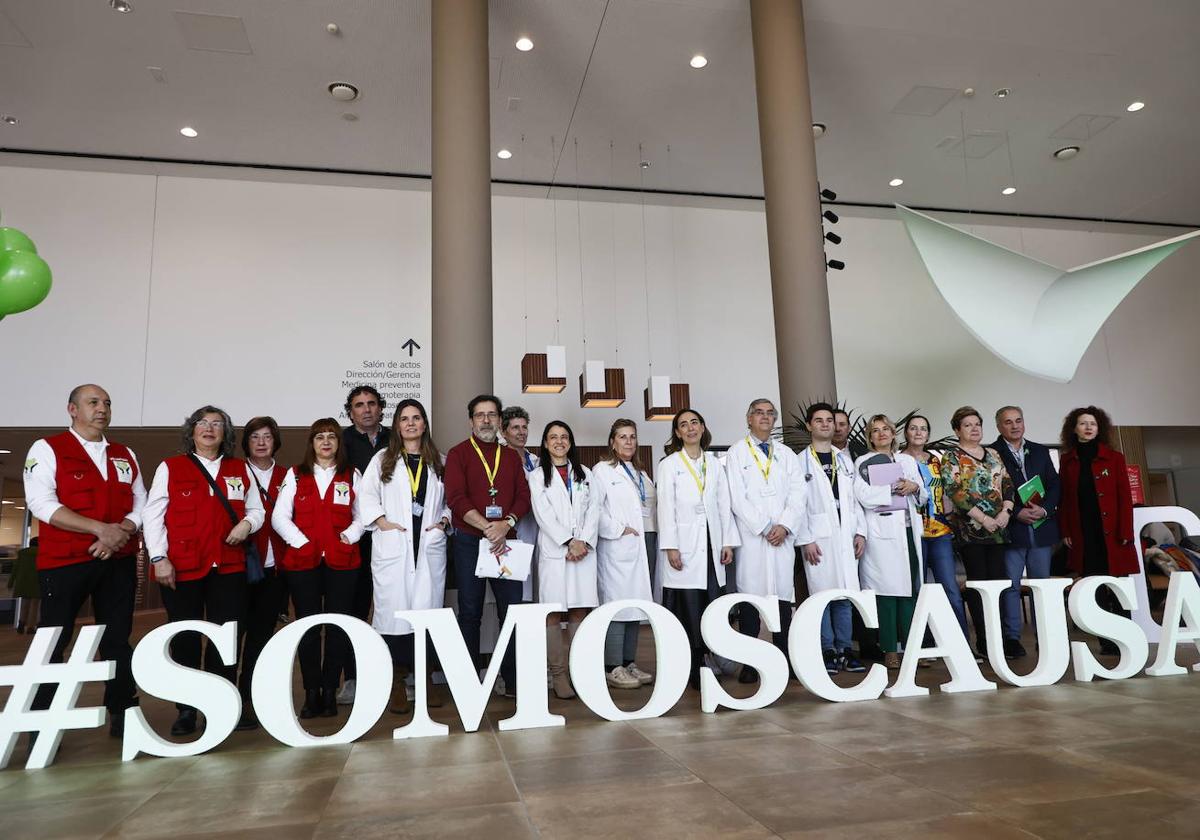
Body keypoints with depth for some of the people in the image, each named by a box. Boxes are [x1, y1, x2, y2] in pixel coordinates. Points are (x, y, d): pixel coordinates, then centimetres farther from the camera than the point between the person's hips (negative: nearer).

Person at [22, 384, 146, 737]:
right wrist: (100, 529, -19)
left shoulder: (125, 455, 14)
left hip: (119, 561, 4)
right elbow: (41, 503, -12)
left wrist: (121, 533, -10)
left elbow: (140, 503, 11)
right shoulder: (47, 449, 0)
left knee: (118, 639, 8)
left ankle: (122, 714, 16)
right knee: (52, 643, 0)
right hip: (64, 561, -4)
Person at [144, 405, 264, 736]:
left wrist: (247, 523, -6)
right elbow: (153, 515, 1)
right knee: (185, 639, 5)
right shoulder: (169, 468, 6)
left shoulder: (241, 469, 13)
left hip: (228, 568, 2)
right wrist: (159, 558, -8)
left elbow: (256, 510, 16)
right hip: (182, 569, -2)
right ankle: (186, 711, 16)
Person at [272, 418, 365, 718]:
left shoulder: (351, 475, 11)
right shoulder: (295, 475, 10)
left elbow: (362, 516, 8)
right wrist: (301, 541, -9)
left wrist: (348, 536, -8)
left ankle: (329, 692, 10)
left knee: (338, 626, 0)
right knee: (308, 626, 2)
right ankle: (311, 693, 11)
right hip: (302, 560, 0)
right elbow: (279, 517, 3)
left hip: (341, 561, 0)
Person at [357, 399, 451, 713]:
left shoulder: (438, 461, 14)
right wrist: (381, 521, -7)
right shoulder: (382, 459, 11)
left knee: (429, 609, 0)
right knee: (393, 608, -3)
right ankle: (396, 681, 6)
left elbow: (451, 497, 15)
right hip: (392, 547, -1)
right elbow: (366, 494, 4)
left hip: (430, 545, 1)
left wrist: (444, 520, -1)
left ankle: (426, 677, 11)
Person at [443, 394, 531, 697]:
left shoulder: (511, 456, 14)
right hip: (469, 541, -3)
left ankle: (513, 679, 12)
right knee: (470, 612, 6)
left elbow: (523, 496, 6)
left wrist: (506, 524, -13)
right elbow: (456, 498, -10)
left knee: (512, 609, 2)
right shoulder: (458, 454, 2)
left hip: (505, 540, 3)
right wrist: (487, 527, -18)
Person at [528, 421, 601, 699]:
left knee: (580, 611, 0)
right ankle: (558, 675, 0)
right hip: (553, 550, -2)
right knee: (553, 613, -4)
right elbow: (543, 514, -3)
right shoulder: (537, 476, 9)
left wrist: (584, 541, -6)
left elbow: (594, 509, 9)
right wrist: (569, 541, -12)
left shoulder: (584, 474, 18)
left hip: (584, 550, 2)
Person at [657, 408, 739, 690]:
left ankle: (705, 664, 6)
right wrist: (670, 547, -10)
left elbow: (724, 504, 13)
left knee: (713, 606, -2)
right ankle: (692, 670, 0)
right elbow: (666, 507, -2)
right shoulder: (669, 464, 5)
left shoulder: (714, 464, 16)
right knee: (689, 609, -6)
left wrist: (728, 542, 6)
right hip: (684, 545, -4)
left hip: (711, 545, 4)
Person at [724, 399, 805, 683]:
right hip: (750, 537, -3)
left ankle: (784, 661, 10)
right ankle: (749, 664, 3)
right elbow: (737, 498, -3)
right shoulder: (737, 453, 6)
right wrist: (764, 528, -9)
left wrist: (784, 526, -8)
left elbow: (797, 495, 7)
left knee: (783, 597, 3)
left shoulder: (787, 455, 16)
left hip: (783, 537, 3)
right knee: (750, 598, -2)